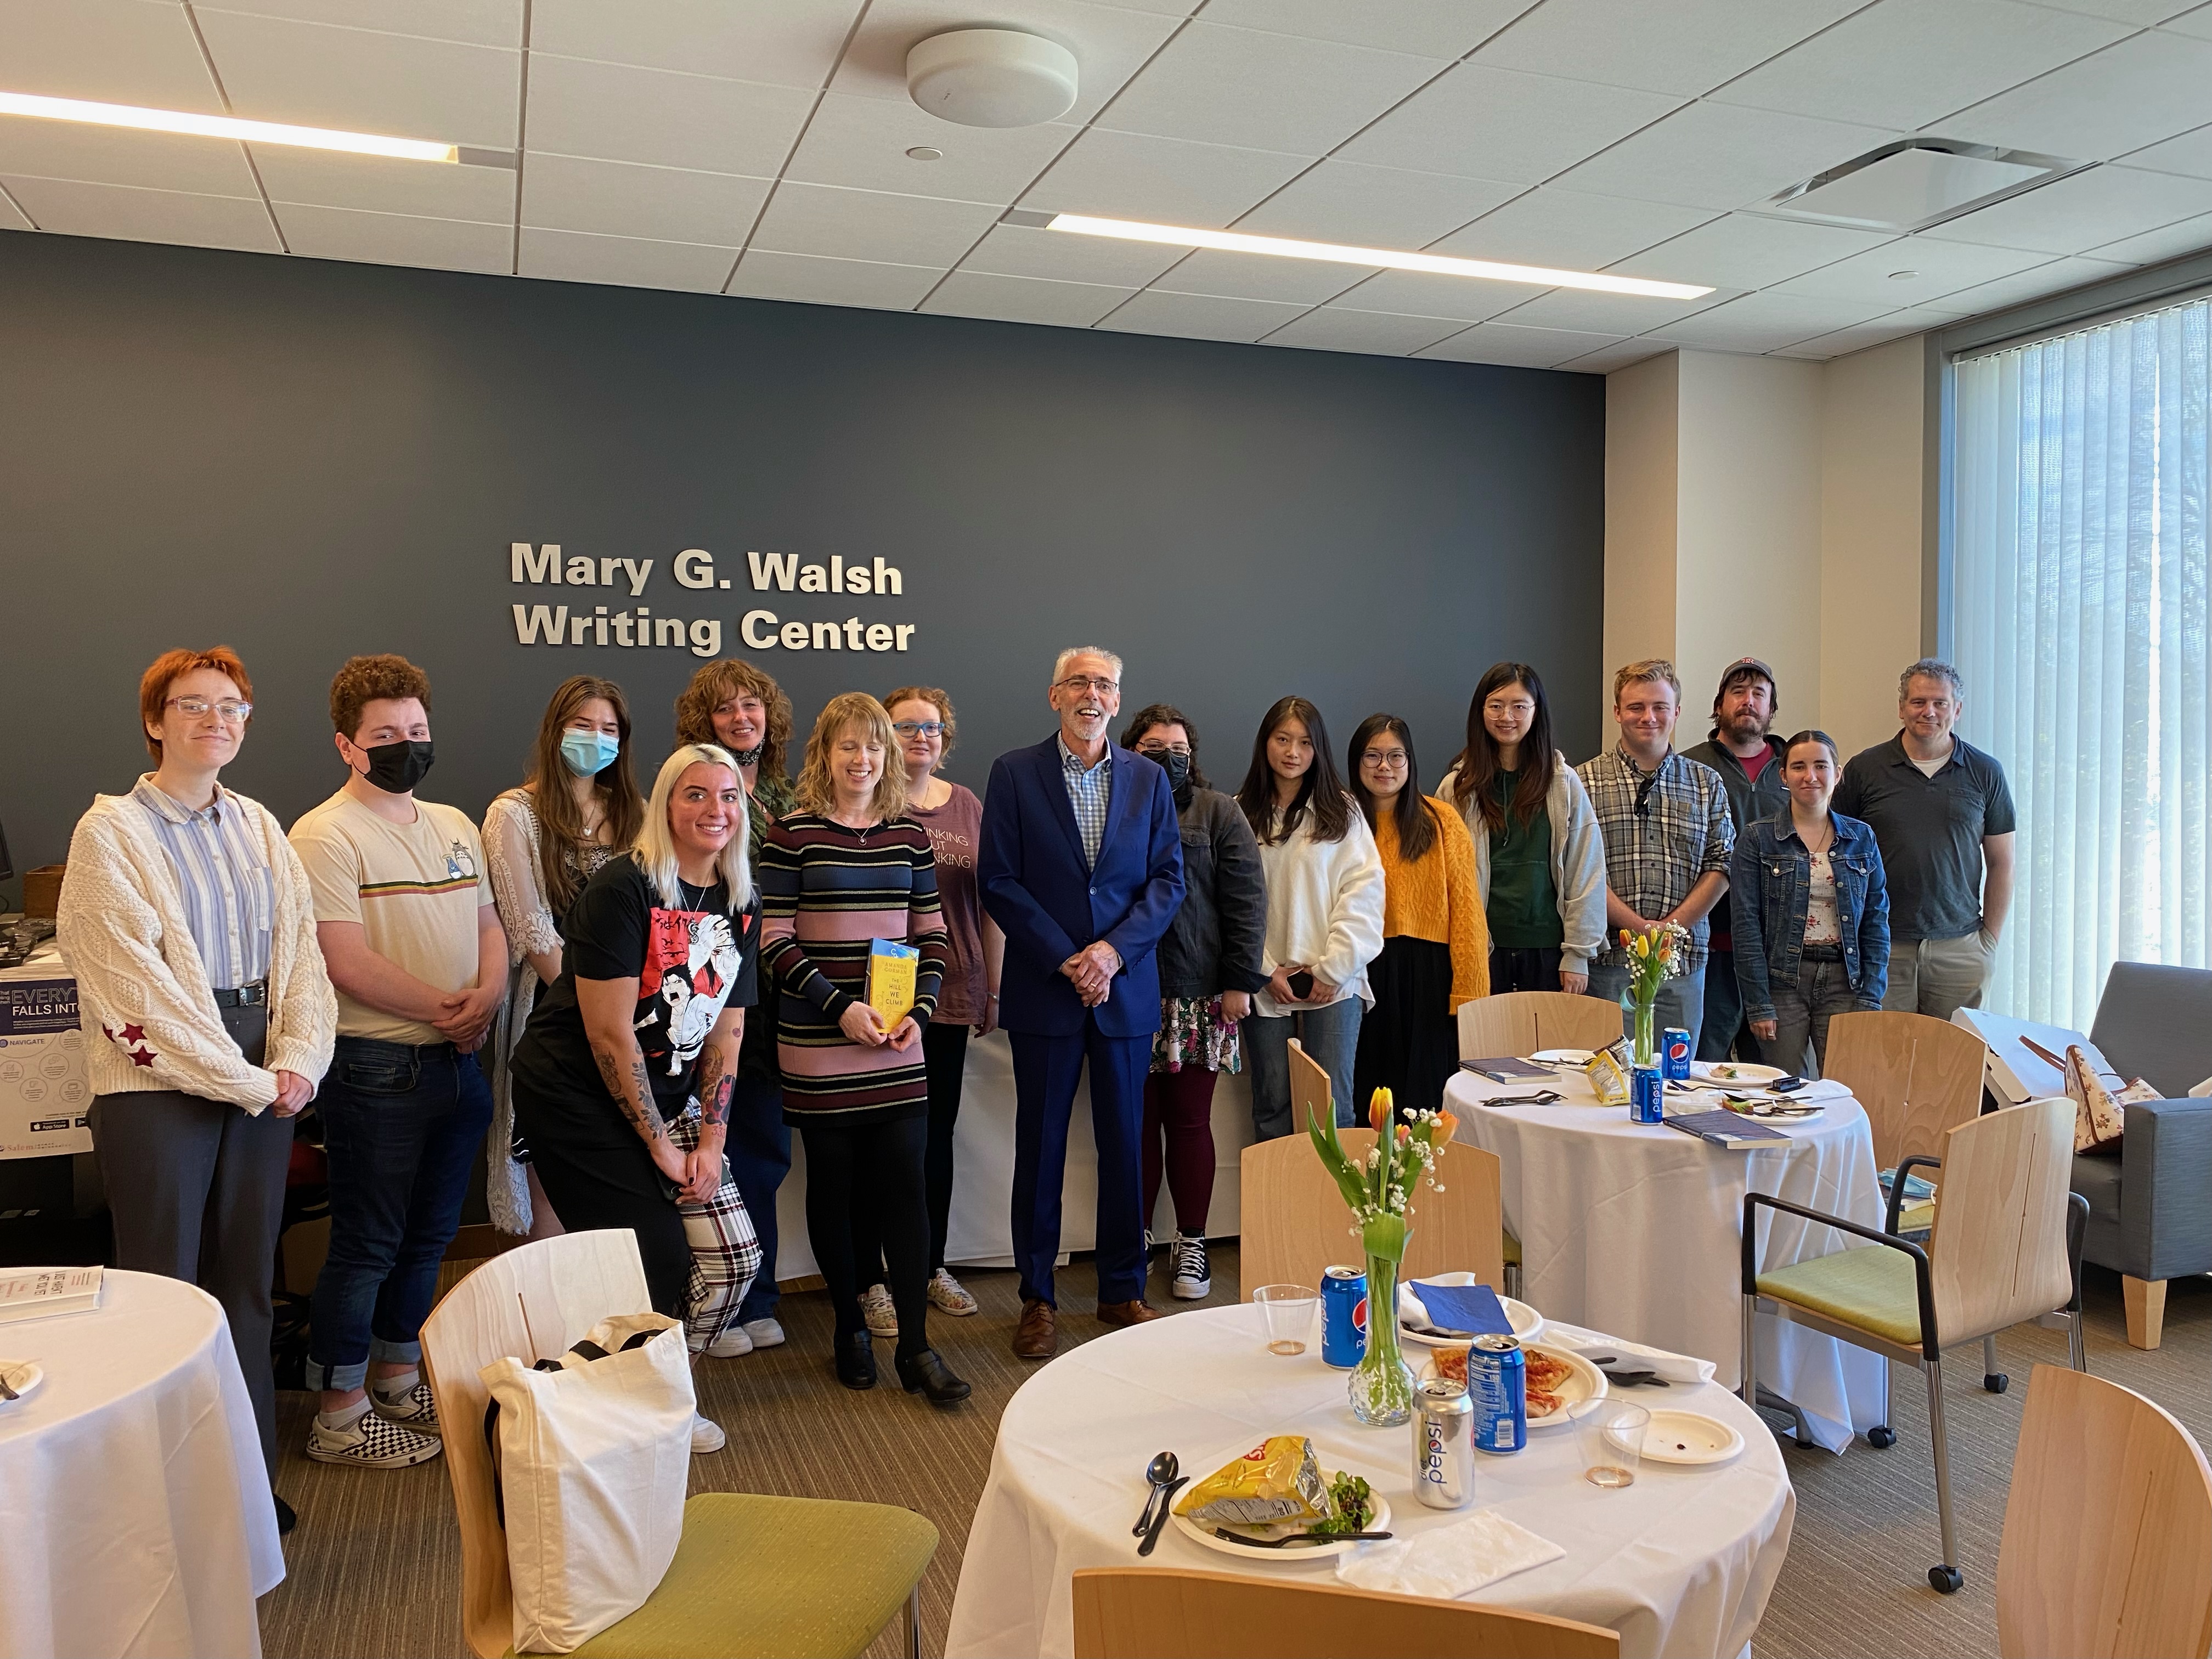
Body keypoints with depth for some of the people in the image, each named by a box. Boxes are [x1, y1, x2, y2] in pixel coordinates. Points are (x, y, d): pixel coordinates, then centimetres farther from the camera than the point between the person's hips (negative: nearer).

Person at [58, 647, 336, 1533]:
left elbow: (302, 953, 7)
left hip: (262, 1083, 5)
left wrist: (297, 1061, -8)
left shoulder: (259, 829, 12)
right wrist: (246, 1081, -12)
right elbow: (140, 984, -12)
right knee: (166, 1292, 2)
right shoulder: (112, 831, -5)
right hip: (158, 1084, -5)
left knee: (245, 1285, 12)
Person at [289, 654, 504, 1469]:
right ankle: (340, 1416, 15)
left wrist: (487, 996, -6)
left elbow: (489, 925, 14)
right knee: (367, 1244, 2)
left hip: (458, 1061, 7)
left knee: (428, 1235, 17)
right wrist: (445, 1008, -13)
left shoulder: (454, 826, 13)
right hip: (378, 1067, -7)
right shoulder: (326, 835, -10)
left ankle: (399, 1378, 32)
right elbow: (348, 963, -18)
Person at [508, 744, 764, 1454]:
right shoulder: (622, 889, -18)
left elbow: (727, 1032, 6)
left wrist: (710, 1140, -3)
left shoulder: (739, 906, 4)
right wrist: (660, 1144, -14)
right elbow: (610, 1033, -19)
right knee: (659, 1264, -9)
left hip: (664, 1099, 7)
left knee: (734, 1259, 2)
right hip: (577, 1097, -7)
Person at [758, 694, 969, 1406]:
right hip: (818, 1046, -2)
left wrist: (919, 1011, -5)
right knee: (833, 1186, 8)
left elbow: (932, 935, 10)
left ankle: (916, 1346, 7)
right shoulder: (792, 834, -3)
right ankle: (850, 1328, 27)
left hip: (898, 1043, 3)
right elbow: (774, 943, -7)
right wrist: (841, 1007, -16)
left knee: (905, 1185, 0)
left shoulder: (909, 834, 7)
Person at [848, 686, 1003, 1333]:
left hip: (949, 997, 4)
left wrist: (995, 988, 10)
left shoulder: (968, 807, 9)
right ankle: (871, 1280, 15)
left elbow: (990, 903, 13)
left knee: (937, 1135, 14)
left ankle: (932, 1266, 28)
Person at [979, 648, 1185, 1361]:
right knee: (1041, 1147, 6)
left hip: (1126, 989, 2)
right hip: (1044, 990, -2)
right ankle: (1037, 1297, 19)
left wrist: (1115, 951, -11)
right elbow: (999, 881, -5)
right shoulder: (1014, 773, 0)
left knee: (1123, 1144, 9)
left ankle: (1123, 1289, 23)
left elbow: (1169, 878, 3)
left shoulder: (1149, 778, 7)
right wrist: (1064, 959, -12)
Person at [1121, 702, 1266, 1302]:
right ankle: (1136, 1241, 18)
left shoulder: (1218, 813, 6)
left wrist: (1240, 982, -5)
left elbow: (1246, 899, 1)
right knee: (1137, 1122, 5)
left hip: (1198, 998, -1)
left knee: (1190, 1121, 3)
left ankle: (1191, 1246, 16)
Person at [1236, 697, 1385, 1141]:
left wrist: (1333, 969, -8)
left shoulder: (1342, 814, 4)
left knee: (1333, 1105, -2)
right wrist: (1266, 971, -7)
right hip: (1266, 986, 1)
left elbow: (1364, 892, -1)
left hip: (1334, 983, -1)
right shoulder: (1242, 816, 4)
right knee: (1272, 1108, 6)